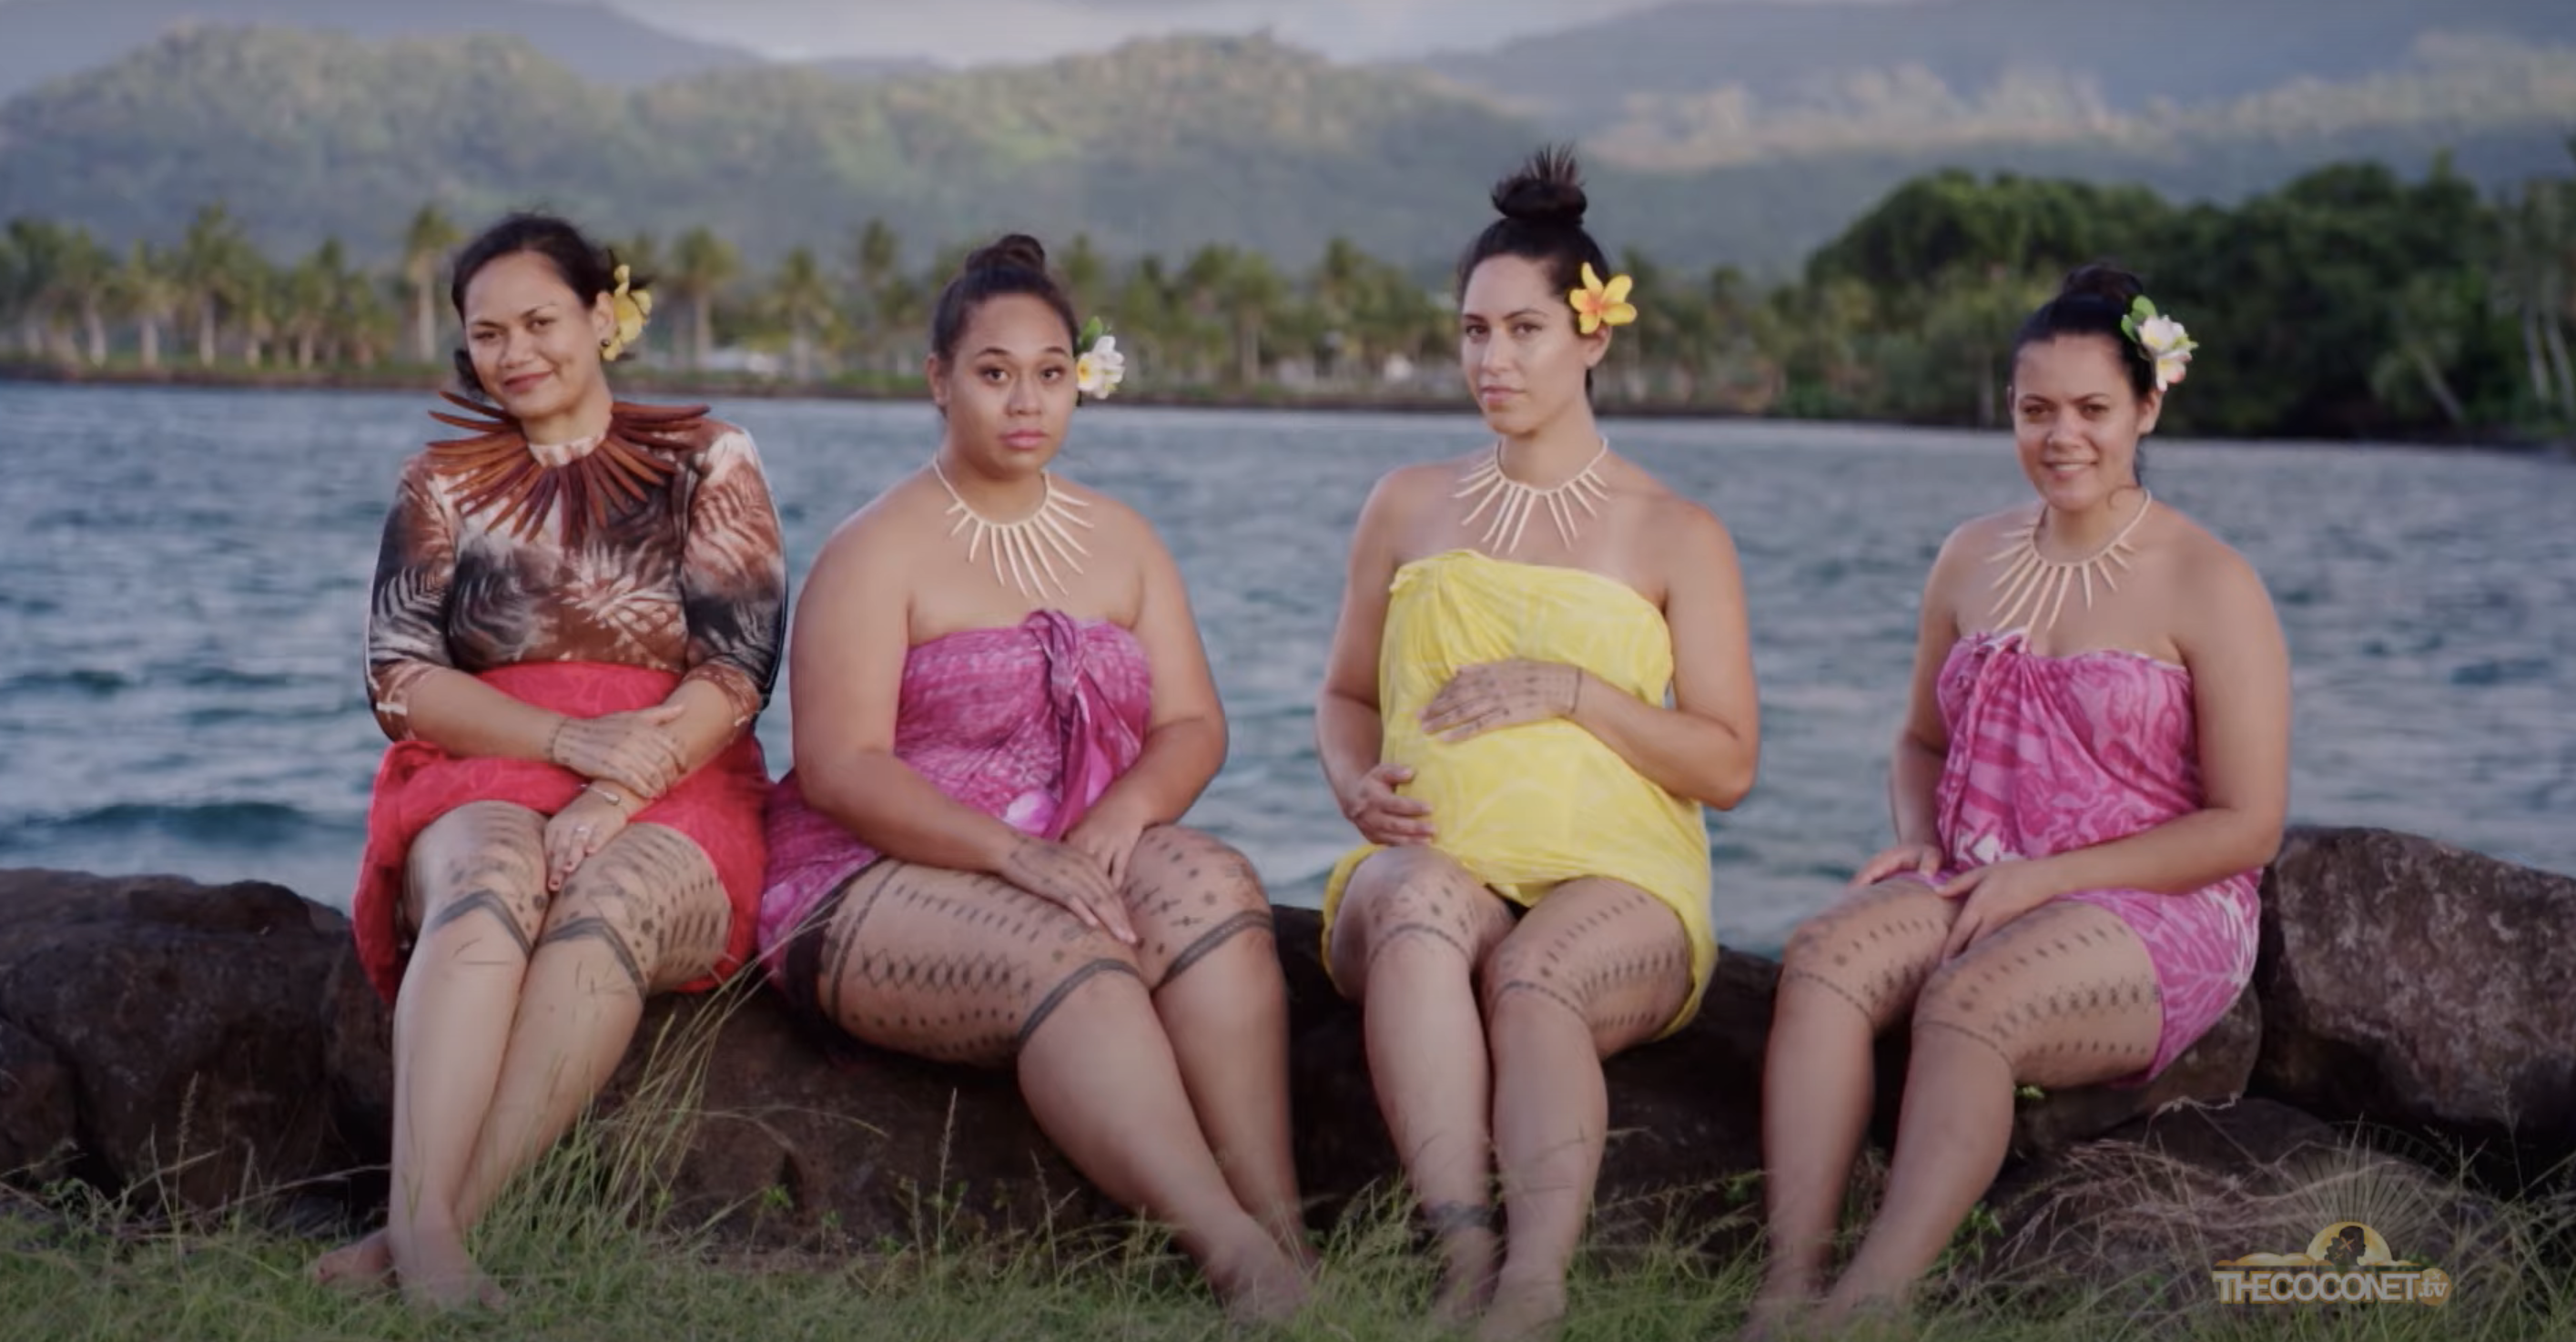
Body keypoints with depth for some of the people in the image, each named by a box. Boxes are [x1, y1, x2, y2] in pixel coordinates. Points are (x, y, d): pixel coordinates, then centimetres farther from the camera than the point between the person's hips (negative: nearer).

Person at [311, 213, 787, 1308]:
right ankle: (424, 1225, -52)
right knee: (490, 881, -35)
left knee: (611, 898, -36)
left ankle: (429, 1228, -47)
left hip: (675, 799, -1)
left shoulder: (707, 464, 9)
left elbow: (739, 669, -2)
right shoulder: (442, 485, 16)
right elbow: (400, 681, 4)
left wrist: (614, 800, -19)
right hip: (484, 783, 1)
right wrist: (571, 739, -15)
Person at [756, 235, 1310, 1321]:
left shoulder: (1119, 539, 16)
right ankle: (1242, 1260, -48)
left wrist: (1121, 815, -16)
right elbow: (837, 766, -12)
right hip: (886, 882, -4)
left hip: (1087, 858, 5)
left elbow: (1194, 725, 8)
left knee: (1210, 885, -29)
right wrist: (1013, 852, -25)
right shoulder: (878, 549, -1)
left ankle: (1282, 1228, -40)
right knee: (1067, 959, -36)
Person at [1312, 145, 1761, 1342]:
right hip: (1432, 860, 2)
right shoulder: (1409, 505, 18)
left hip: (1617, 884, -1)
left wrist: (1572, 689, -10)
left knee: (1534, 973, -38)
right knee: (1421, 899, -37)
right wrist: (1356, 784, 0)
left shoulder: (1676, 536, 9)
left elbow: (1726, 767, 5)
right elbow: (1345, 696, 25)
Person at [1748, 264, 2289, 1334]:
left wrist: (2047, 878, -13)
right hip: (1972, 890, 5)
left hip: (2156, 914, -4)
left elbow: (2246, 826, -6)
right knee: (1824, 953, -29)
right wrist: (1919, 842, 1)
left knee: (1969, 996, -37)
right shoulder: (1973, 559, 14)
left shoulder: (2210, 585, -3)